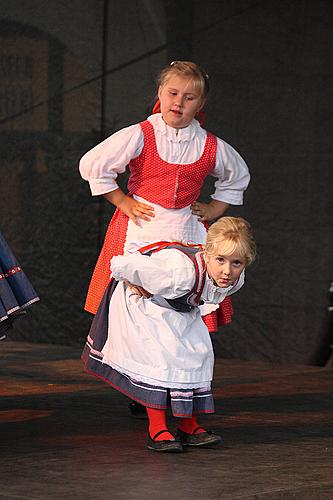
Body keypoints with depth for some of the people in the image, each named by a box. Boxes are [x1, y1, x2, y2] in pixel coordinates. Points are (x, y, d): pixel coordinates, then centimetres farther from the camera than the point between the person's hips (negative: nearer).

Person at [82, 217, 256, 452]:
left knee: (198, 354, 2)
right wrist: (139, 289, -24)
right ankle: (157, 430, -10)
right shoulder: (181, 272, -46)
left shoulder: (235, 280, -24)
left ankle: (189, 427, 12)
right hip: (142, 303, -7)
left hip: (180, 309, 7)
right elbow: (121, 265, -40)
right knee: (159, 358, -18)